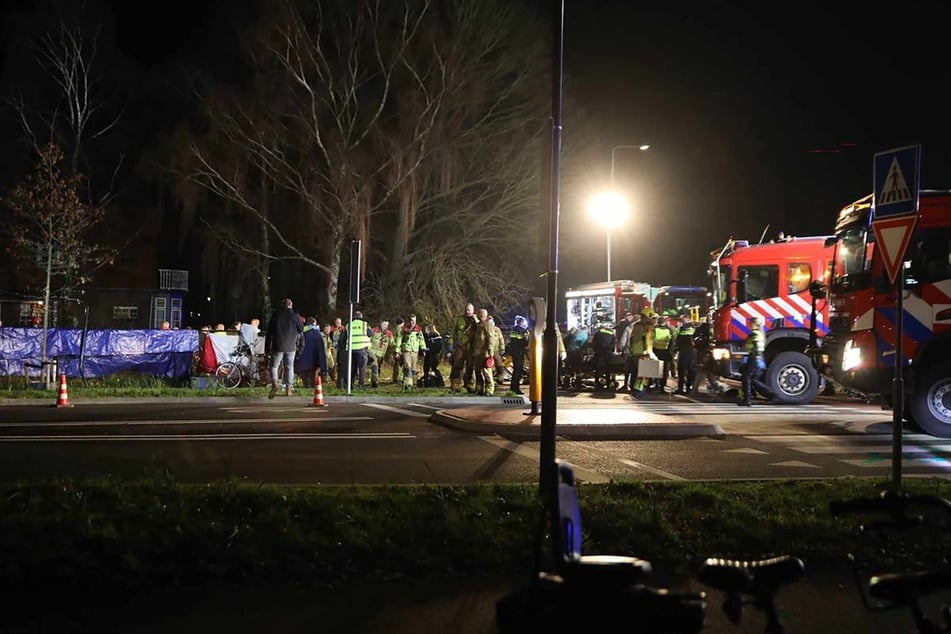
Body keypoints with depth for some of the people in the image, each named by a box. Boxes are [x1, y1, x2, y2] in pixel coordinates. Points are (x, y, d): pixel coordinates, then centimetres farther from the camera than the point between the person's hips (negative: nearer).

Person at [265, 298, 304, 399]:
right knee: (289, 367, 10)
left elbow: (269, 332, 5)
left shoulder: (275, 315, 3)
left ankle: (274, 383, -17)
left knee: (274, 366, 6)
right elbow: (301, 331, 6)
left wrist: (267, 348, 10)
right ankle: (288, 388, 7)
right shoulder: (295, 316, -1)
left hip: (277, 346, 0)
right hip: (291, 346, 0)